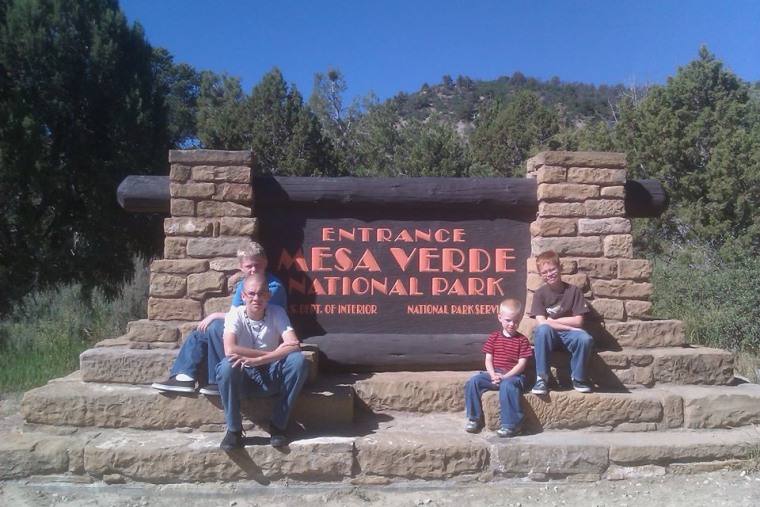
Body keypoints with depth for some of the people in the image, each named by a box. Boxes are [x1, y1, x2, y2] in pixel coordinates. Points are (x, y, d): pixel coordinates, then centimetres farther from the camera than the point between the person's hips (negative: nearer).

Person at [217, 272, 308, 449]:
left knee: (299, 360, -27)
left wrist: (258, 360, -36)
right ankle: (234, 429, -14)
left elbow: (295, 346, -23)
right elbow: (230, 350, -28)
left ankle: (278, 425, -14)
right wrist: (274, 353, -28)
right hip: (244, 379, -1)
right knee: (227, 366, -33)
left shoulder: (277, 313, -8)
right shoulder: (235, 314, -11)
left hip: (272, 377, 1)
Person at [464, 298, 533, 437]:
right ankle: (474, 418, -9)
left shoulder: (522, 340, 1)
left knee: (507, 385, -37)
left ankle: (510, 424, -28)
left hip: (513, 375, -4)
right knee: (473, 381, -20)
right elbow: (488, 359, 5)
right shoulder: (494, 337, 9)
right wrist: (493, 375, -15)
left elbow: (521, 364, -6)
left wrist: (504, 377, -18)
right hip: (494, 374, 4)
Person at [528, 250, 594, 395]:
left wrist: (552, 320, -9)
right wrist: (569, 327, -19)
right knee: (543, 329, -36)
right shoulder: (540, 293, -4)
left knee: (585, 339, -33)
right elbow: (541, 322, -14)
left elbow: (578, 321, -7)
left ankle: (578, 378, -6)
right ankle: (542, 378, -27)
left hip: (568, 335, 1)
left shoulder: (573, 290, -3)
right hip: (549, 336, -1)